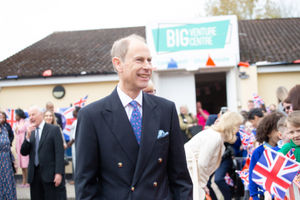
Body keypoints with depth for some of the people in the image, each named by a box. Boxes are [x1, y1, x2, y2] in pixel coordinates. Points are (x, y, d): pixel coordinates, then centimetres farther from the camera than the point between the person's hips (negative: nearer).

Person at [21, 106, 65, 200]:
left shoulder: (54, 129, -1)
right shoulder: (30, 132, 13)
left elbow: (59, 152, -7)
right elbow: (24, 152, 7)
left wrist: (59, 173, -15)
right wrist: (28, 136, -8)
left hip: (50, 174, -4)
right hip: (34, 174, 5)